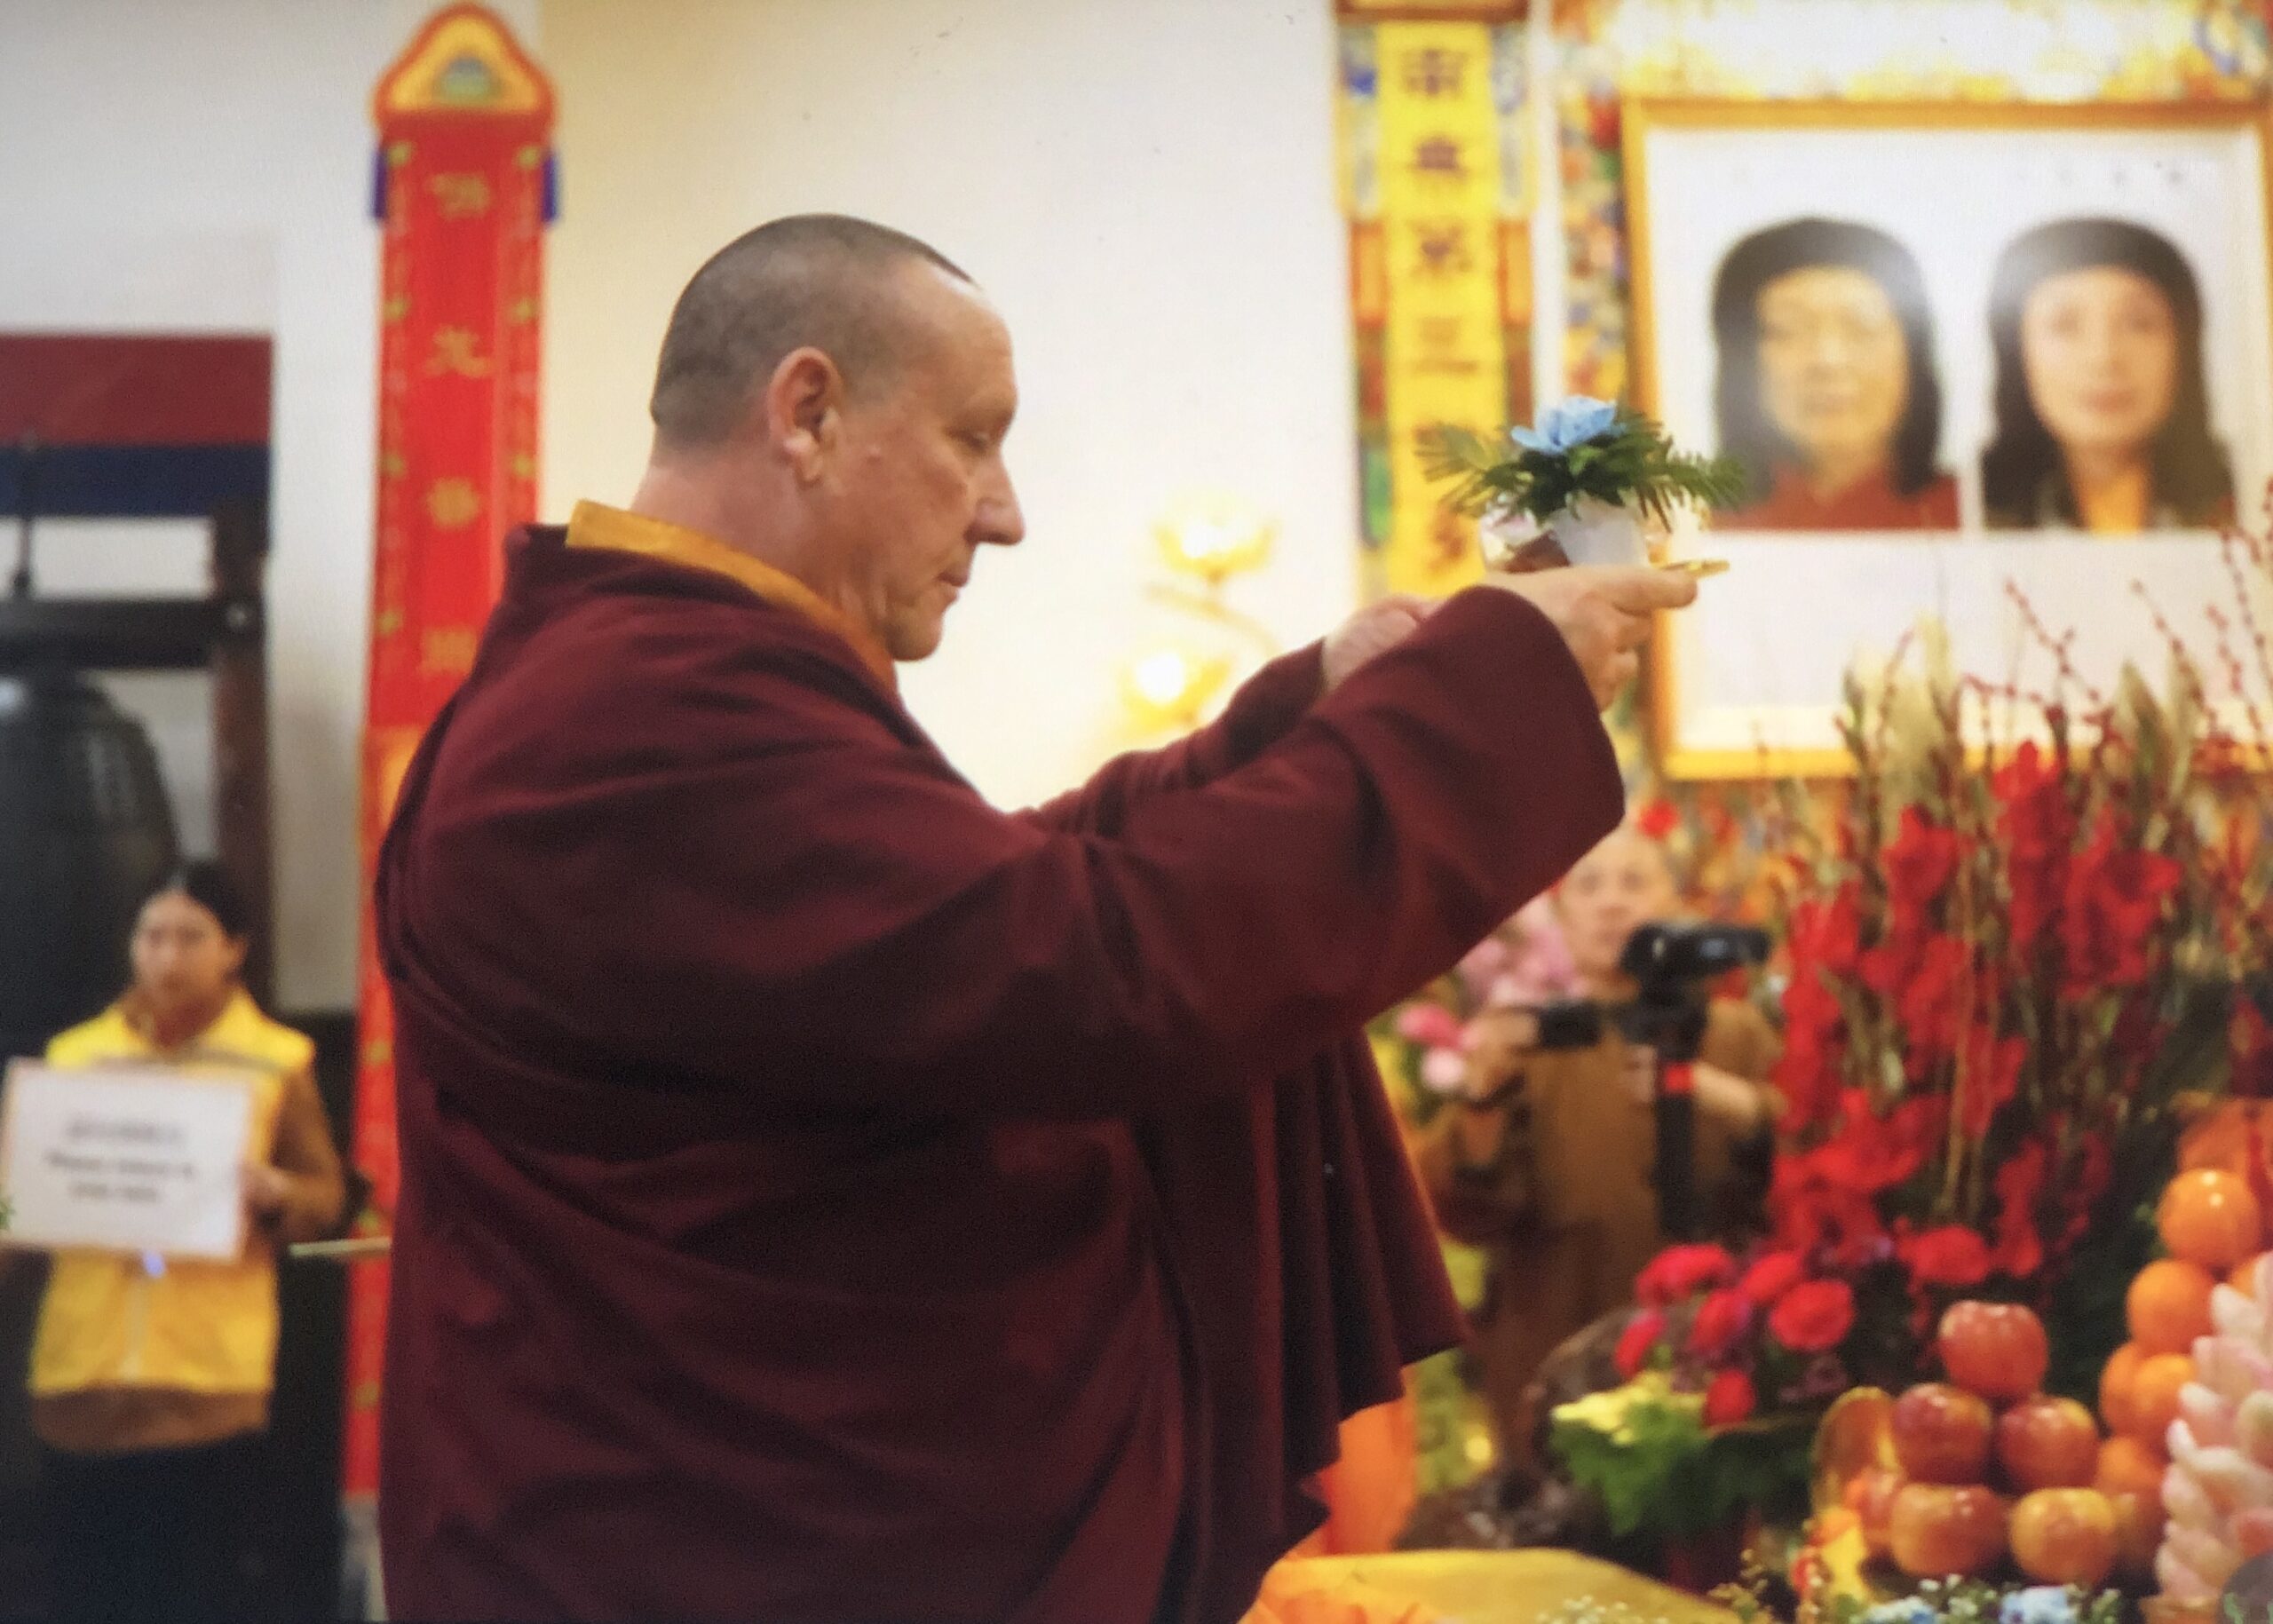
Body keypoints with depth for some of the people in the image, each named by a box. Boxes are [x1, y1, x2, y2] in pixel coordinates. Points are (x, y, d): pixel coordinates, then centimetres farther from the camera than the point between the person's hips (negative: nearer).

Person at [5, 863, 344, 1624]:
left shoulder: (274, 1059, 3)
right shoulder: (75, 1053, 10)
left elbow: (326, 1192, 4)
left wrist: (272, 1192, -17)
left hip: (209, 1377, -2)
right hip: (81, 1371, 3)